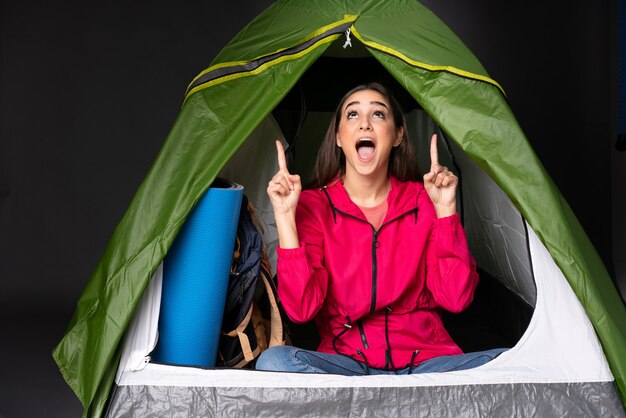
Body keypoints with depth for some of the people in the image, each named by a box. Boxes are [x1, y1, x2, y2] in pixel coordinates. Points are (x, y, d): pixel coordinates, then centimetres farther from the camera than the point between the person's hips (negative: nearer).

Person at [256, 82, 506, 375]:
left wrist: (444, 209, -10)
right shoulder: (313, 205, 1)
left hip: (425, 362, 1)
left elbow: (456, 299, -8)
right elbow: (301, 309, -12)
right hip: (346, 360, -1)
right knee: (273, 361, -30)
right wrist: (285, 216, -16)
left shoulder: (423, 202, 5)